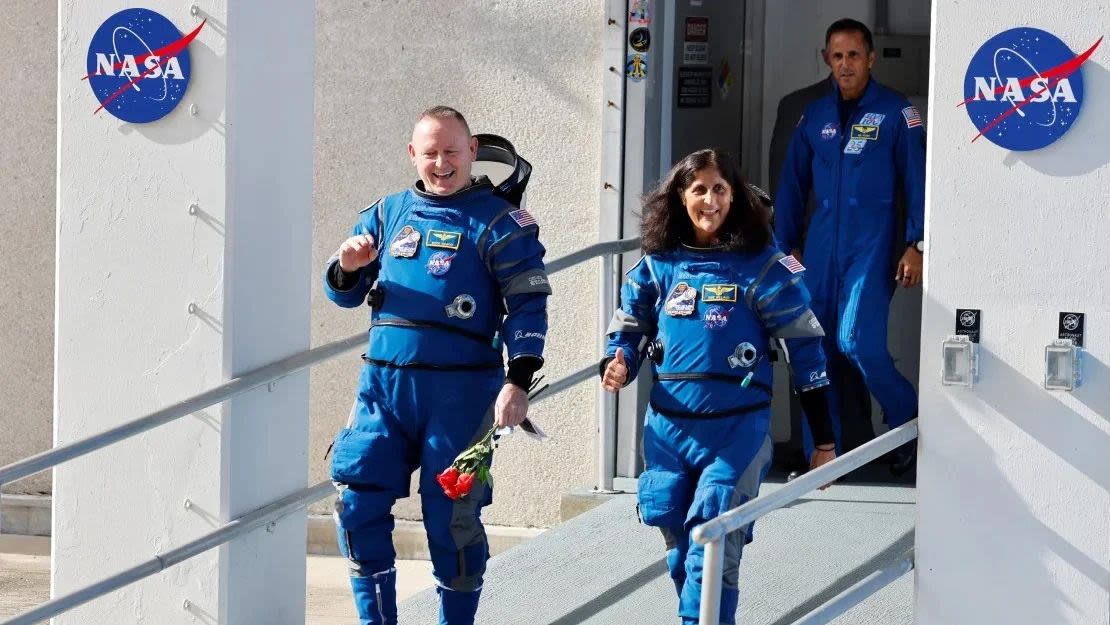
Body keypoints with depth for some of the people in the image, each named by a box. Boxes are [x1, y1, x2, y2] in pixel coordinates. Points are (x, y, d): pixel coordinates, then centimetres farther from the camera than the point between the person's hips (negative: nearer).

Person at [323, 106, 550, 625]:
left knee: (451, 515, 0)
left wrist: (518, 382, -17)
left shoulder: (498, 222, -1)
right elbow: (345, 294, 18)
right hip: (383, 386, 4)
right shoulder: (387, 214, 13)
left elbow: (528, 305, -6)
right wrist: (347, 269, -6)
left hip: (459, 391, -4)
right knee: (357, 503, -3)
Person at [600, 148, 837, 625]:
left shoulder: (761, 267, -4)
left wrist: (824, 440, -2)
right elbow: (629, 331, 13)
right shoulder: (657, 266, 5)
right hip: (667, 427, 4)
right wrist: (617, 367, -13)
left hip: (735, 430, -4)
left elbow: (805, 349, -2)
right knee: (680, 550, 14)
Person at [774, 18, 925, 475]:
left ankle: (907, 421, 4)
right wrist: (787, 247, 13)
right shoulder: (814, 117, 12)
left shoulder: (896, 113, 0)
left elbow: (917, 181, -1)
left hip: (872, 245, -5)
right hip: (820, 247, 5)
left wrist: (916, 245, -7)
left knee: (857, 340, -19)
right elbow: (792, 186, 17)